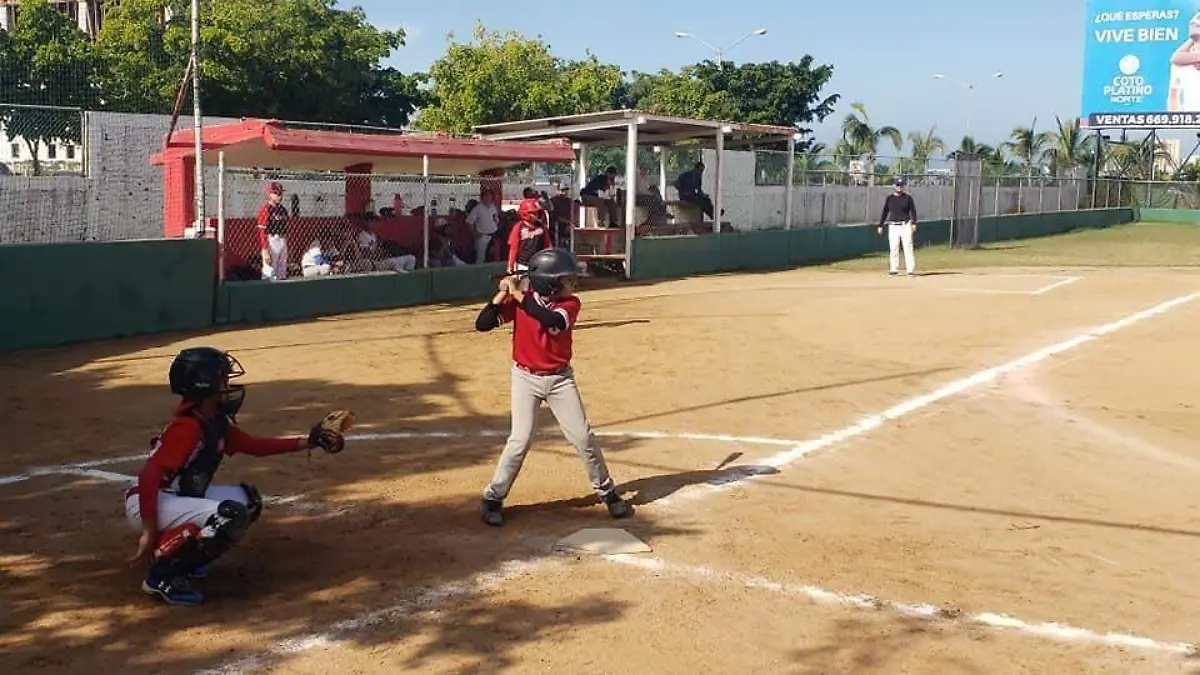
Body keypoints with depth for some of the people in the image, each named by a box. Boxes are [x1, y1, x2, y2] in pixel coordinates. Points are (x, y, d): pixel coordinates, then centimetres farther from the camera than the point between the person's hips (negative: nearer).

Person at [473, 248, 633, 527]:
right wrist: (503, 293, -24)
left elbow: (552, 322, -31)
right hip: (525, 378, -2)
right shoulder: (516, 301, -10)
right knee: (521, 440, -9)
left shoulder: (571, 303, -9)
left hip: (560, 378, 2)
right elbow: (482, 324, -16)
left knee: (583, 437, 3)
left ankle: (607, 492, 19)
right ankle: (493, 498, 6)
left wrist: (520, 295, -31)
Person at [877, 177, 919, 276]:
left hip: (906, 225, -2)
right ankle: (894, 269, 7)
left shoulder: (908, 197, 4)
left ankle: (910, 270, -4)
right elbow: (885, 212, 14)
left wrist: (914, 223, -9)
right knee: (893, 248, 1)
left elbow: (913, 211, 3)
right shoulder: (889, 198, 10)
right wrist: (880, 225, 10)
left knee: (908, 248, -5)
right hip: (893, 226, 2)